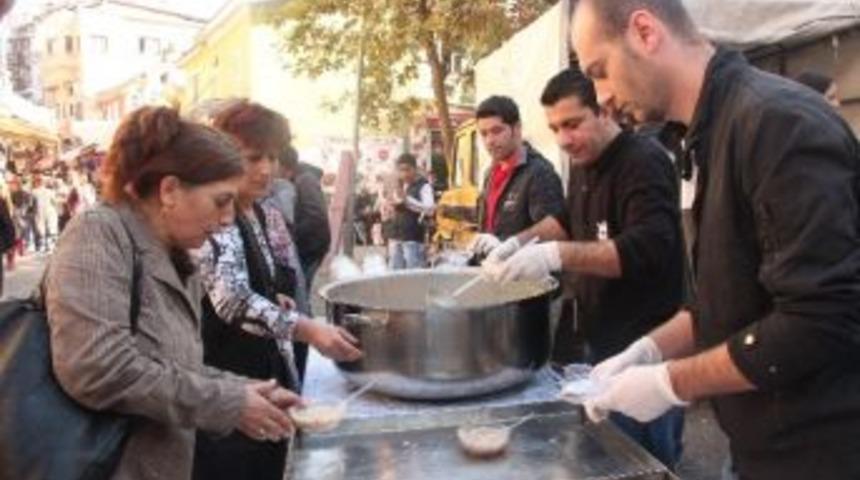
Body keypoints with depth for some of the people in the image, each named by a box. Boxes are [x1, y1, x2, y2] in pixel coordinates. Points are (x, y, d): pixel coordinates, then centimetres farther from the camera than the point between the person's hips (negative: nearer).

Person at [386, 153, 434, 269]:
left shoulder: (423, 186, -6)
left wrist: (407, 199, -27)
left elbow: (430, 209, -20)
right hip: (396, 237, 7)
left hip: (414, 239, -7)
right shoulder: (399, 186, 16)